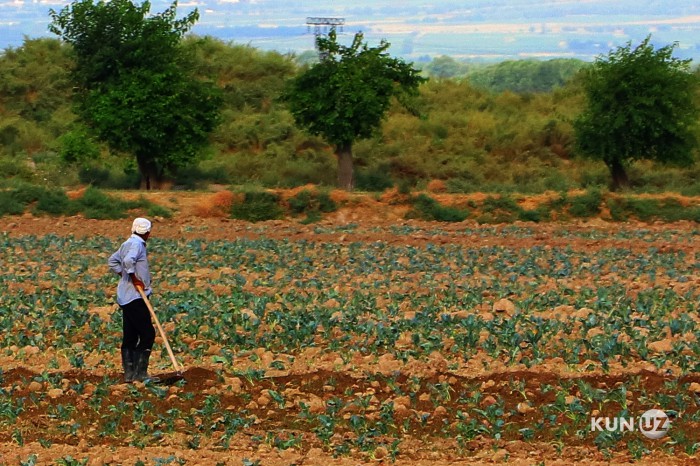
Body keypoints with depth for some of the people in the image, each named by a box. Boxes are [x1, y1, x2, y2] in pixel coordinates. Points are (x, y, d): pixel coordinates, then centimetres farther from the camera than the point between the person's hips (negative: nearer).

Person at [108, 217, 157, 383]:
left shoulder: (128, 243, 17)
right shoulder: (136, 244, -12)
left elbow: (112, 261, 26)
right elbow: (128, 260, -30)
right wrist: (135, 279, -20)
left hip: (126, 297, 10)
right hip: (135, 297, -10)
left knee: (130, 337, 10)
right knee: (147, 334, -8)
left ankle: (129, 374, 11)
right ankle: (140, 373, -11)